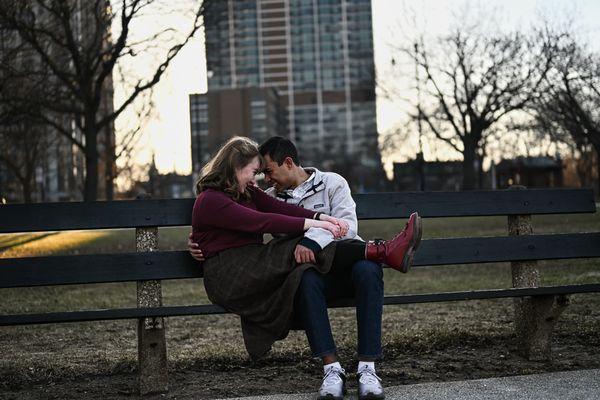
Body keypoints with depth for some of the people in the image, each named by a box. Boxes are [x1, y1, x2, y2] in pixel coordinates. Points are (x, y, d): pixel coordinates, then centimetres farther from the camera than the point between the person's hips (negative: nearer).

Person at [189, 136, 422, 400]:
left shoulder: (332, 183, 9)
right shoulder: (270, 198, 20)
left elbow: (346, 225, -9)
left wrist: (310, 241, -27)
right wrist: (203, 247, 1)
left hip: (345, 264, -1)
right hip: (310, 268, 1)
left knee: (366, 270, -36)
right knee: (306, 278, -36)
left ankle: (367, 369, -34)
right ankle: (332, 370, -37)